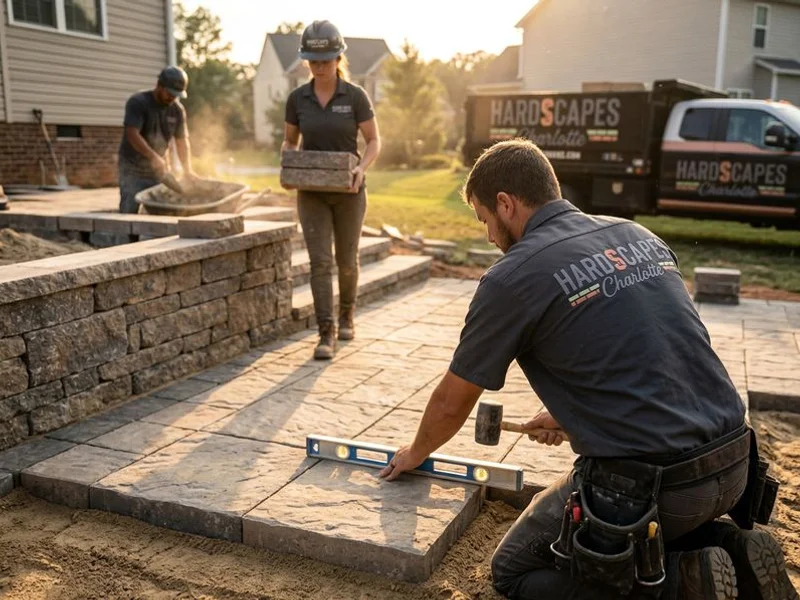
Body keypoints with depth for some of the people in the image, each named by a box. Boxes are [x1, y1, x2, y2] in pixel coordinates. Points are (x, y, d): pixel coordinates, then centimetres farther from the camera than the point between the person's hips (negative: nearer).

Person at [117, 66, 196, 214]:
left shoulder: (178, 110, 1)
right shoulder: (137, 103, -14)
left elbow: (182, 141, 2)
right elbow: (132, 135, -24)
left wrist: (187, 170, -12)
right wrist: (153, 156, -38)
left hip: (159, 169, 5)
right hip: (132, 169, -5)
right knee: (129, 212, -9)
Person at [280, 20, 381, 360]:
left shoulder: (355, 96, -7)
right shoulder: (297, 99, -1)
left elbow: (374, 141, -3)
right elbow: (289, 142, 10)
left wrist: (361, 169, -22)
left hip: (348, 192, -1)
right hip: (312, 193, 1)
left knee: (346, 260, 11)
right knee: (320, 261, -7)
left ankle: (347, 313, 37)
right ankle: (326, 334, -3)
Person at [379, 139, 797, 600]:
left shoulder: (512, 277, -10)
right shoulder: (639, 236, 10)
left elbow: (452, 403, 3)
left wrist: (416, 453, 22)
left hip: (648, 485, -8)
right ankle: (729, 552, 12)